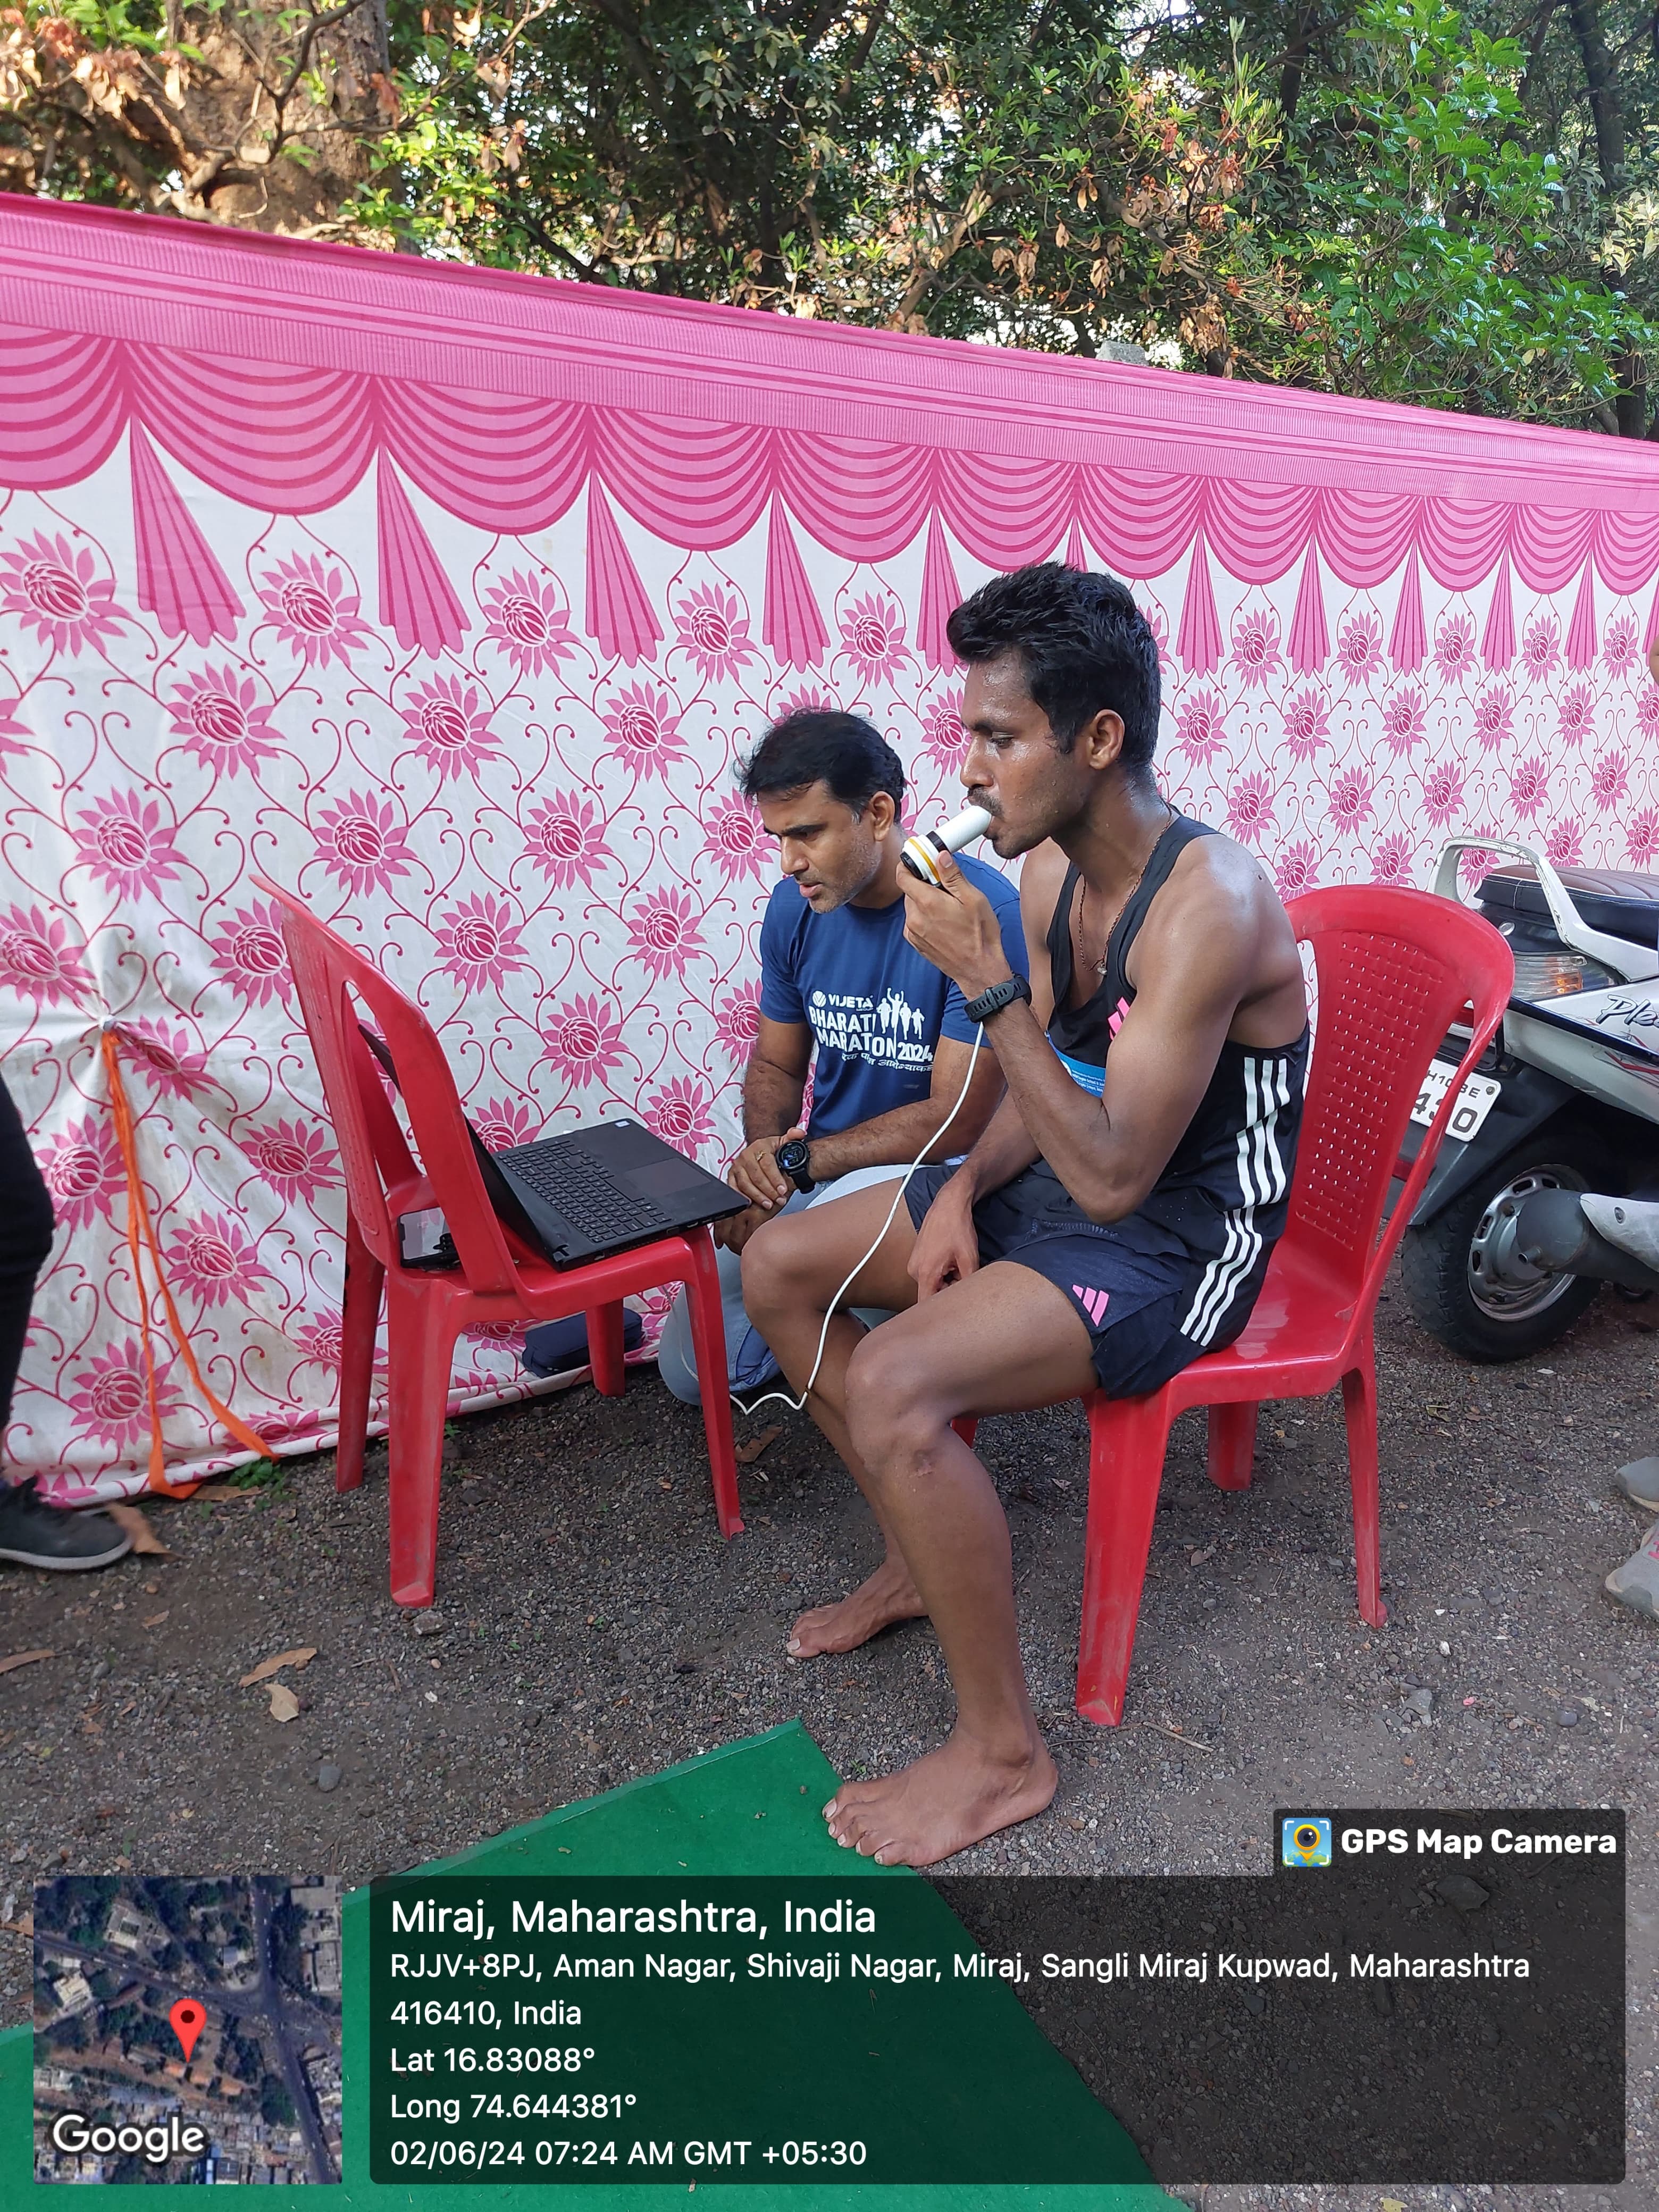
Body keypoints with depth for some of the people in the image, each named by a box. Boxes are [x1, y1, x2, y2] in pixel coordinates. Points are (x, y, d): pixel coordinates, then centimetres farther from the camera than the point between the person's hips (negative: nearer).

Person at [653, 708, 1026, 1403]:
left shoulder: (983, 911, -23)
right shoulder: (795, 907, -2)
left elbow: (955, 1121, -21)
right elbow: (776, 1065, 9)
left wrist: (796, 1161, -19)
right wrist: (760, 1151, -13)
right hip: (818, 1167, 6)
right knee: (690, 1366, -1)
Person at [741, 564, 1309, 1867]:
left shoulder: (1206, 902, -26)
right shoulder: (1053, 868, 1)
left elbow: (1113, 1174, -28)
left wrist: (988, 985, -29)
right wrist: (963, 1189, -6)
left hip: (1178, 1237, -9)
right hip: (1066, 1184, 9)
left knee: (894, 1386, -29)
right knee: (777, 1265, 4)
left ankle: (1004, 1752, -6)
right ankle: (924, 1553, 20)